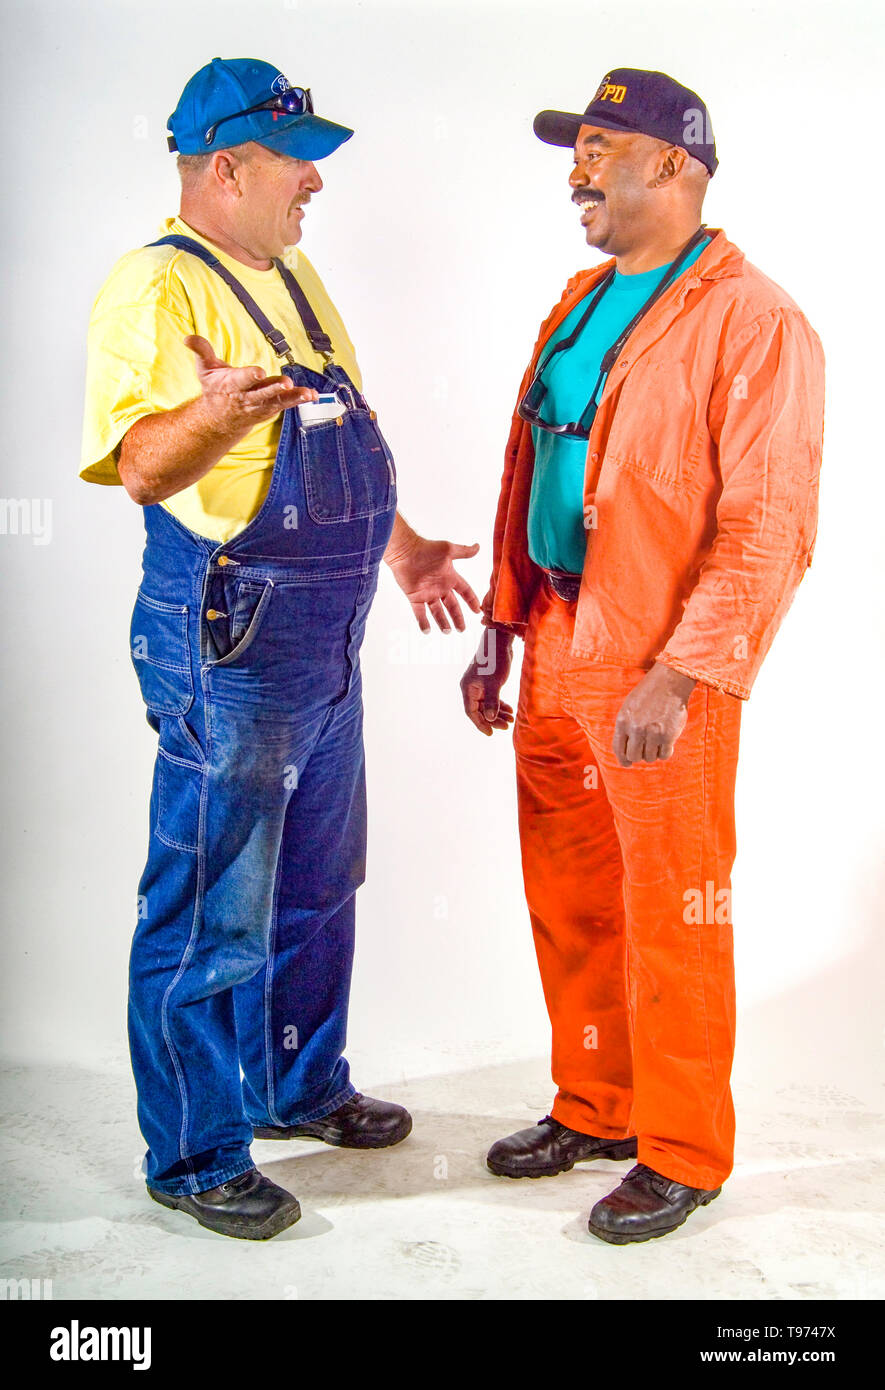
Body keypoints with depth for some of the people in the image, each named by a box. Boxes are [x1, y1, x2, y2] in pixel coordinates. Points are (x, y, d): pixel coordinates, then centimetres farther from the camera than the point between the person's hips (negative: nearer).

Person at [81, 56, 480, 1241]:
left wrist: (402, 548, 20)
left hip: (327, 642, 9)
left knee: (315, 886, 20)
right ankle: (193, 1157, 18)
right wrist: (212, 412, -43)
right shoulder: (158, 288, -13)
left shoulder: (291, 277, 15)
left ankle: (300, 1086, 40)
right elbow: (141, 466, -24)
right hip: (229, 645, -9)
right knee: (212, 914, 2)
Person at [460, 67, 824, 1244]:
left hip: (661, 682, -8)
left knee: (671, 922, 5)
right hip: (556, 663, 8)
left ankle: (684, 1155, 23)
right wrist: (501, 633, 15)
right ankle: (593, 1110, 36)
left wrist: (681, 676, -22)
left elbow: (769, 526, -17)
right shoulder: (581, 302, 15)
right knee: (569, 904, 17)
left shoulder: (752, 323, -11)